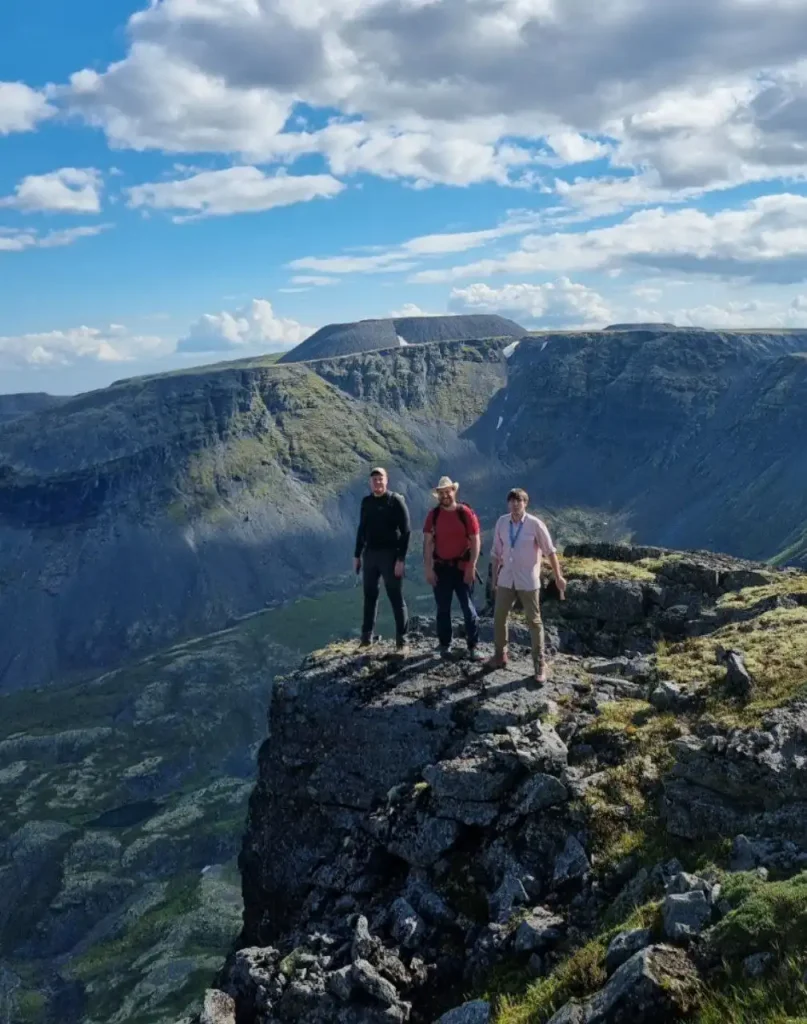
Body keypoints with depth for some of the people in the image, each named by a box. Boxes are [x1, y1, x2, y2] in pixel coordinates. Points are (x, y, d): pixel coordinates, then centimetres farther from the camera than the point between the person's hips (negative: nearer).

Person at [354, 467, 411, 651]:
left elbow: (406, 531, -10)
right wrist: (357, 555, 14)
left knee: (396, 598, -2)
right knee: (369, 596, 10)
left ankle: (402, 641, 2)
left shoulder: (396, 501, -6)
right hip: (369, 554, 5)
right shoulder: (366, 501, 10)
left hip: (390, 554, -5)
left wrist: (401, 559, -16)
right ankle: (366, 638, 18)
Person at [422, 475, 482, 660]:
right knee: (443, 608, 9)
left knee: (468, 608, 0)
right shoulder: (433, 515, 1)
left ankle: (473, 647, 5)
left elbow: (475, 541, -6)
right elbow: (428, 543, 0)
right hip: (441, 568, 2)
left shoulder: (466, 513, -6)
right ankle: (445, 645, 19)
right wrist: (428, 568, -6)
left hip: (462, 567, -2)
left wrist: (471, 566, -12)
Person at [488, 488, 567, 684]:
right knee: (499, 618, 11)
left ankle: (540, 664, 10)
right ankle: (500, 656, 28)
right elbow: (496, 552, 7)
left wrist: (558, 576, -11)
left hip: (528, 581, -4)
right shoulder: (501, 522, -2)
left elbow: (550, 551, -9)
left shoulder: (535, 524, -14)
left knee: (534, 621, 3)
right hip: (506, 580, 4)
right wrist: (494, 576, 11)